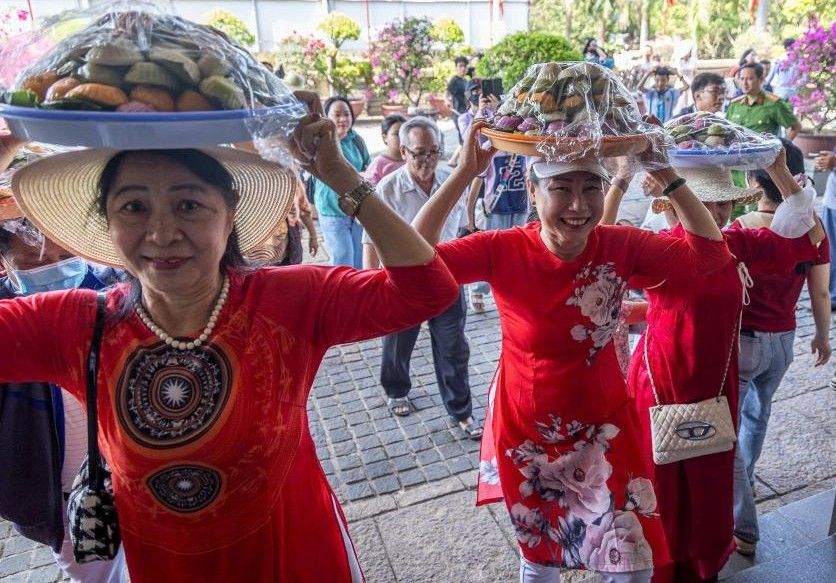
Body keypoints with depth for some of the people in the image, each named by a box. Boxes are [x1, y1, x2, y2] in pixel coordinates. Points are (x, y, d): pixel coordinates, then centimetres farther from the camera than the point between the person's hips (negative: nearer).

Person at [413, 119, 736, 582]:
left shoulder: (621, 246, -14)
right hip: (525, 432, -1)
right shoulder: (503, 249, -21)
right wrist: (464, 174, -32)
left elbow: (710, 252, -10)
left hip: (603, 429, 1)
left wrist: (666, 174, -18)